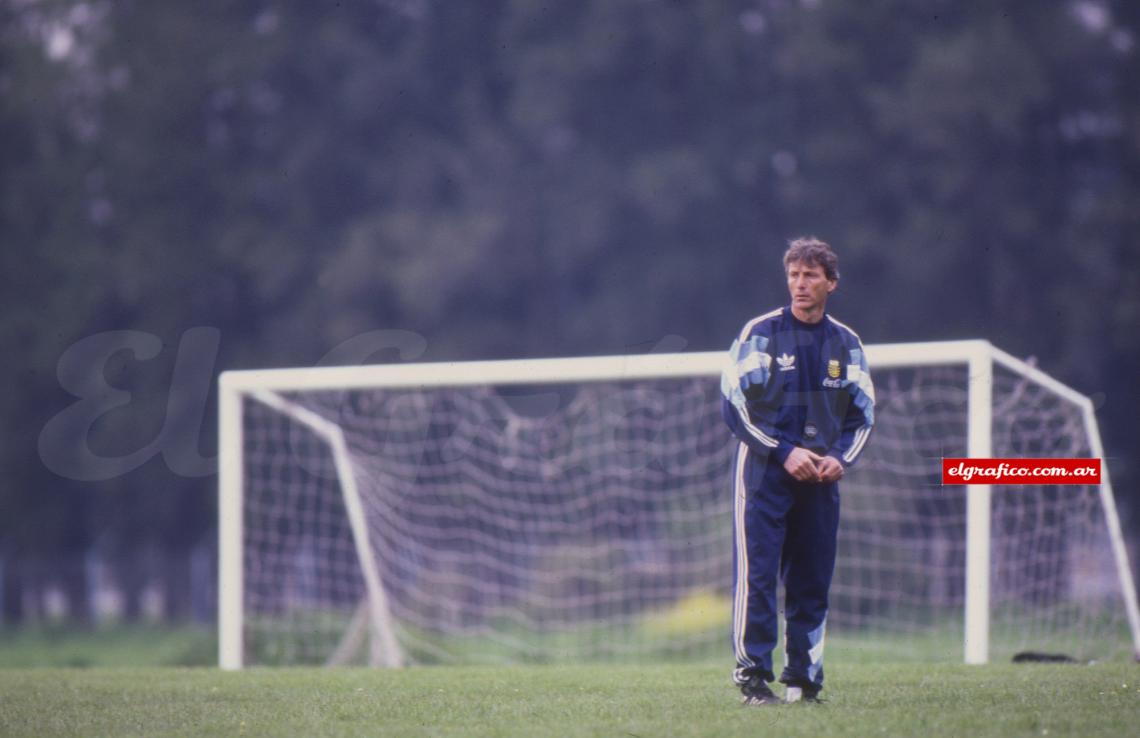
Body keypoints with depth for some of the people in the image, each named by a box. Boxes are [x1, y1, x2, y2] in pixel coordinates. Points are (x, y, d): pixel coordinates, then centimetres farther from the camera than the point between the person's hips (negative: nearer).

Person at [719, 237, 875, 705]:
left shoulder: (847, 344, 10)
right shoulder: (760, 334, -2)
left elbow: (863, 413, 16)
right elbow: (734, 404, -5)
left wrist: (840, 458, -4)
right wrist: (785, 453, -13)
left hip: (820, 477, 4)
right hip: (763, 473, -4)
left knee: (812, 581, 4)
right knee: (756, 575, -10)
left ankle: (803, 676, 12)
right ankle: (753, 675, -7)